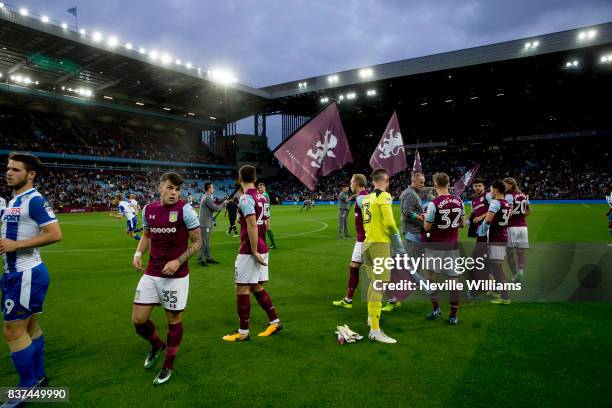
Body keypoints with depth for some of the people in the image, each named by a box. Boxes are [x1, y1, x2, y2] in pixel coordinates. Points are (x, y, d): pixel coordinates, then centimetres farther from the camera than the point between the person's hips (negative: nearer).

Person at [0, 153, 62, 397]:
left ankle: (28, 388, 12)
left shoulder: (34, 200, -16)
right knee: (29, 327, 18)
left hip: (26, 275, -10)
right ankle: (38, 377, 32)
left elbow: (55, 235, -24)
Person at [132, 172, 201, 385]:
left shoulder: (185, 209, -11)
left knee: (174, 320, 7)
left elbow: (197, 242, -6)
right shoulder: (148, 209, 4)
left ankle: (169, 365, 29)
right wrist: (138, 253, 2)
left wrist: (178, 261, -17)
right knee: (138, 320, 6)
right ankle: (157, 345, 39)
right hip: (151, 274, 5)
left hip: (176, 276, -4)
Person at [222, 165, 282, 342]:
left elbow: (252, 225, -22)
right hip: (262, 248, 8)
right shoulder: (261, 197, 10)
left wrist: (254, 252, -18)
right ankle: (274, 321, 23)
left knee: (242, 289, 2)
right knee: (257, 287, 17)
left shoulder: (246, 198, -15)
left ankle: (243, 331, 12)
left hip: (249, 251, -8)